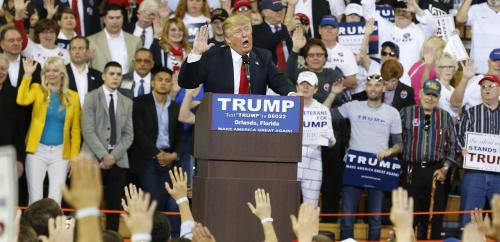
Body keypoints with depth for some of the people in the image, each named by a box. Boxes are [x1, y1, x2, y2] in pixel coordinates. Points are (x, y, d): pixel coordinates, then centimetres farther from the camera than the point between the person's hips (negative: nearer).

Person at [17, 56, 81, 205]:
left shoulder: (72, 97, 6)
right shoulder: (37, 90, 3)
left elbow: (75, 130, 8)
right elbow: (22, 100, -20)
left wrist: (74, 158, 3)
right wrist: (28, 75, -21)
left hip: (61, 153, 1)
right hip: (38, 151, -1)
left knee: (55, 200, -1)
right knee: (35, 198, -2)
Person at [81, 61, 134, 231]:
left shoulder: (127, 102, 15)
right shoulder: (91, 98, 3)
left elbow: (128, 134, 9)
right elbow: (88, 131, -6)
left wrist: (113, 156, -6)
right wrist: (103, 155, -13)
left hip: (118, 161, 4)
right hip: (94, 159, -4)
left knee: (115, 207, 1)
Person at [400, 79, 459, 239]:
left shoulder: (445, 117, 10)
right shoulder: (406, 113, 5)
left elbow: (453, 145, 10)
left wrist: (445, 169, 1)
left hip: (436, 173, 1)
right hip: (411, 171, -1)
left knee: (435, 219, 2)